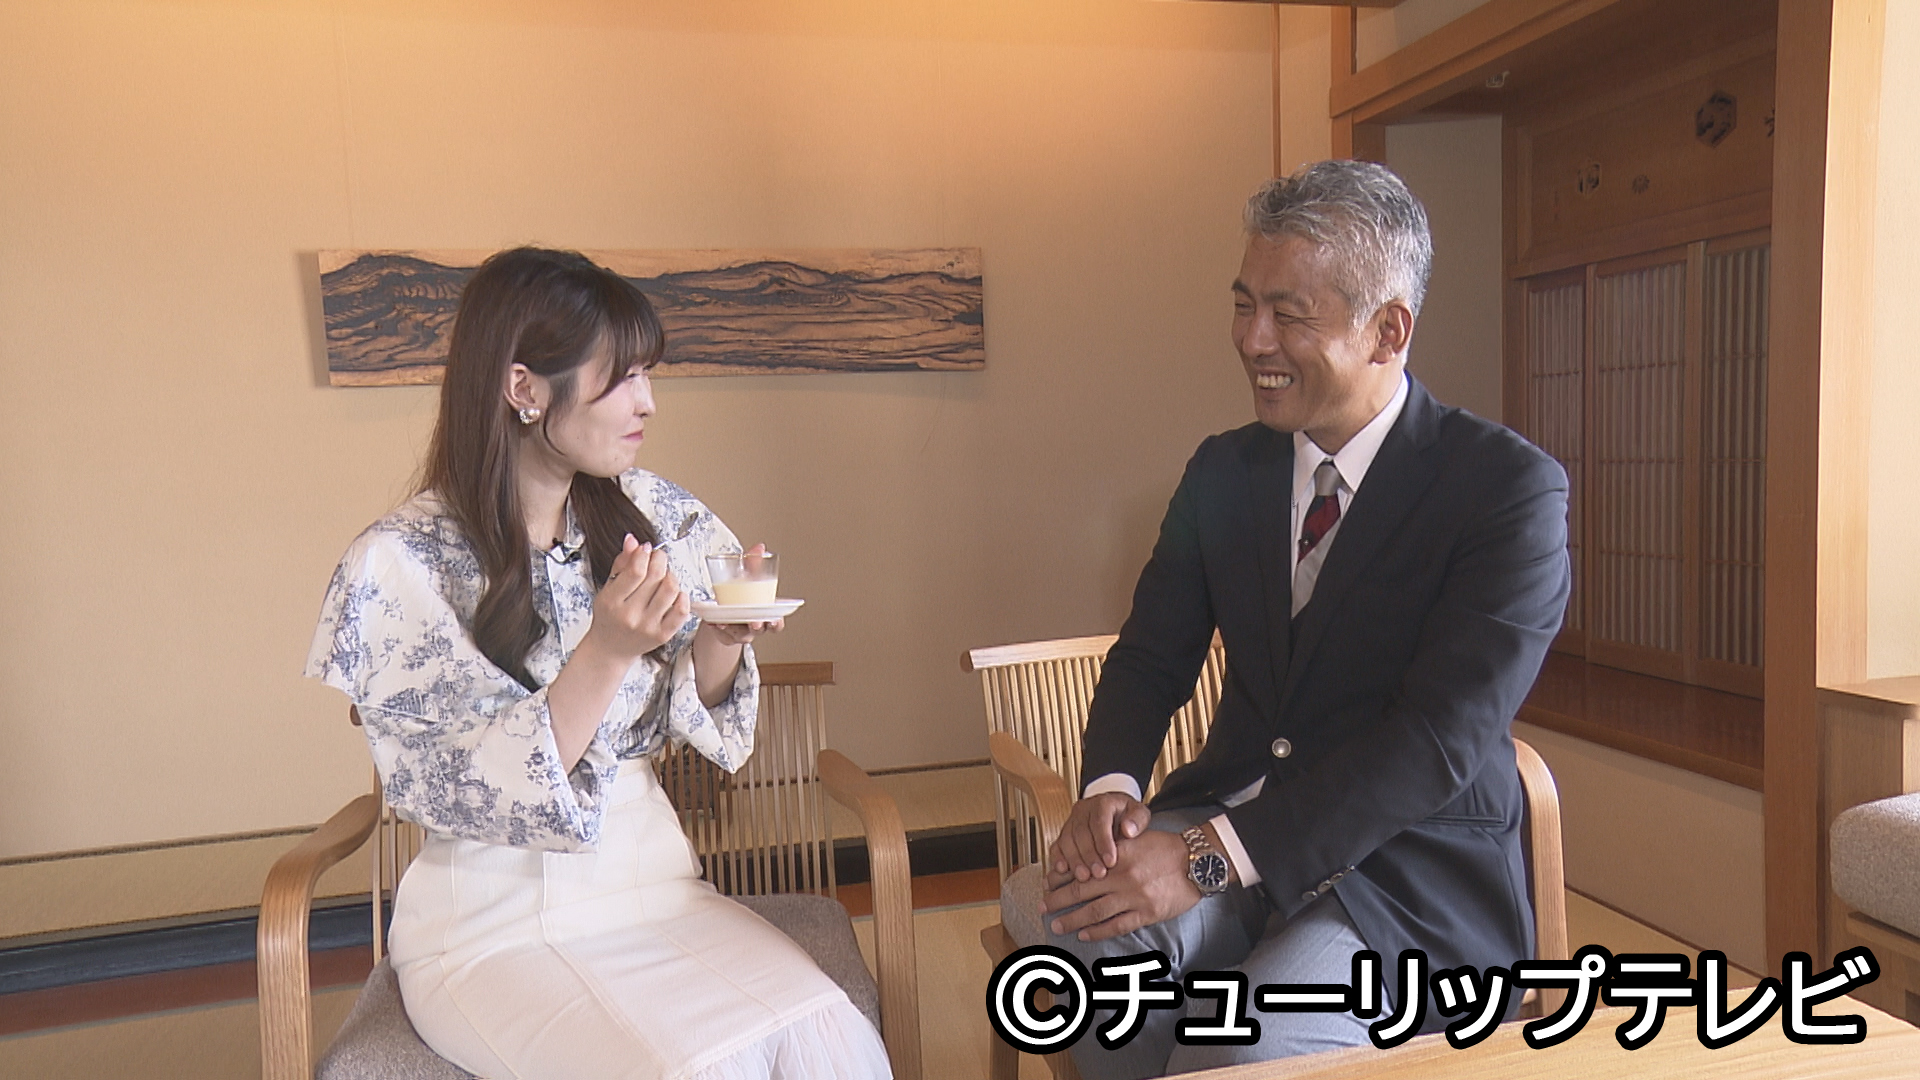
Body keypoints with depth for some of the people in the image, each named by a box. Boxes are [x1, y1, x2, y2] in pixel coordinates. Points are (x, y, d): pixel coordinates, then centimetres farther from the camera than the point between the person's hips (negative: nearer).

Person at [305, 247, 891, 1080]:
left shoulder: (653, 517, 0)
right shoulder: (398, 565, -13)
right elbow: (469, 795, -15)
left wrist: (719, 643, -13)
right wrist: (604, 653, -27)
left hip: (654, 885, 4)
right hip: (491, 926, -3)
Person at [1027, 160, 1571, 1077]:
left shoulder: (1510, 487, -11)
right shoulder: (1223, 471, 7)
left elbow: (1442, 738, -20)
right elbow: (1152, 657, 9)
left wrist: (1210, 860, -27)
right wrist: (1109, 788, -14)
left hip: (1412, 869, -4)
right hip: (1228, 818, 4)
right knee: (1086, 926, -27)